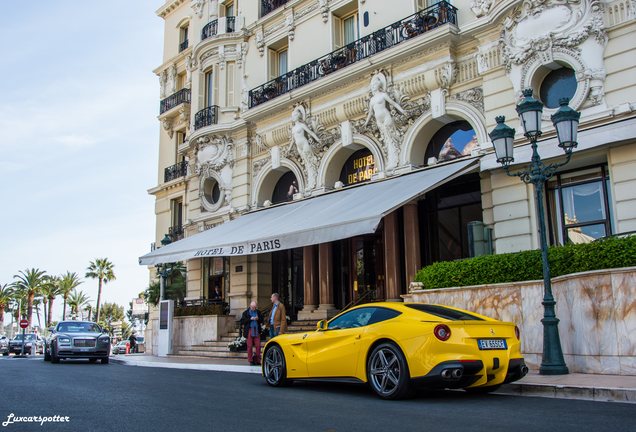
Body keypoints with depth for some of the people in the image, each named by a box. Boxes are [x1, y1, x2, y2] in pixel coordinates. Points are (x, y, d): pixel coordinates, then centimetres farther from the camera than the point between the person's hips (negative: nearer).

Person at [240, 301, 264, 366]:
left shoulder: (258, 312, 14)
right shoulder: (246, 312, 6)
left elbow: (262, 320, 13)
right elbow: (242, 320, -4)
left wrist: (258, 319, -8)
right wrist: (250, 319, -13)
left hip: (256, 330, 2)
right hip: (249, 330, -2)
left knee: (258, 345, -3)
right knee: (249, 345, -2)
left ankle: (257, 360, 4)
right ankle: (250, 360, 5)